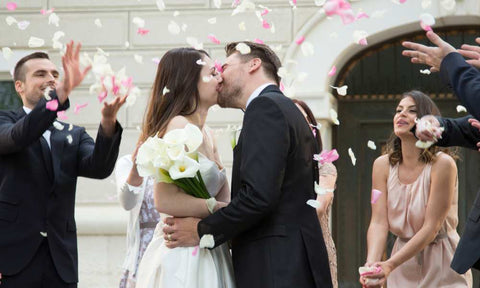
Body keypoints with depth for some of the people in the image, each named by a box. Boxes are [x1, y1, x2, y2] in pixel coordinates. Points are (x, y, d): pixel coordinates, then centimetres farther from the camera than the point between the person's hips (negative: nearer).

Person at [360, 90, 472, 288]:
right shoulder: (382, 165, -4)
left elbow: (431, 228, -20)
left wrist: (389, 265, -29)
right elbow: (378, 222, -10)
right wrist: (371, 264, -28)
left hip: (441, 267, -3)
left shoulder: (442, 164, -17)